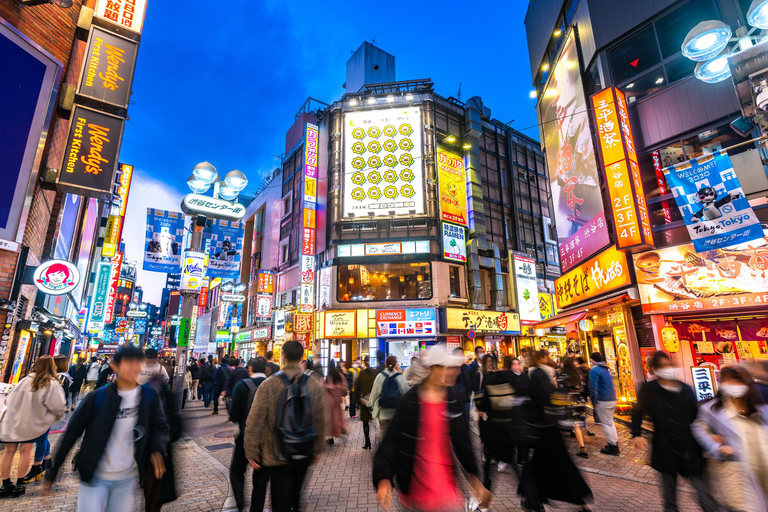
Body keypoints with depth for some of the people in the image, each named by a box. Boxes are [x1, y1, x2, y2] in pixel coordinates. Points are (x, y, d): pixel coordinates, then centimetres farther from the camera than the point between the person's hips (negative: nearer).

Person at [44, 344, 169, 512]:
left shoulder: (149, 397, -9)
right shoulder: (97, 398, -14)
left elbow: (160, 427, 0)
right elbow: (72, 432, -4)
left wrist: (157, 449, -19)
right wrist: (53, 469, 0)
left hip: (127, 478, 2)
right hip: (94, 477, -2)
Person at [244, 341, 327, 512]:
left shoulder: (268, 385, -16)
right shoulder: (315, 385, -9)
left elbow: (254, 422, -14)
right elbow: (320, 421, -2)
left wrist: (251, 452, -1)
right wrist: (318, 449, 10)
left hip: (277, 455, -3)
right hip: (304, 454, 3)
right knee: (294, 496, 27)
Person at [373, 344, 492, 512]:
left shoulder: (456, 400, -5)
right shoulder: (410, 400, -14)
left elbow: (462, 441, 3)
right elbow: (392, 439, -13)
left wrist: (473, 475, -1)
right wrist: (384, 478, -24)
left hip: (446, 484, 2)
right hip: (414, 483, -2)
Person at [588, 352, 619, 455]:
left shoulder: (594, 370, -14)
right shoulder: (606, 369, 13)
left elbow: (593, 388, -17)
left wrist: (594, 402, -8)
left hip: (603, 401, -9)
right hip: (612, 400, 9)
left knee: (606, 424, 2)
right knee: (610, 422, 20)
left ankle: (612, 447, 7)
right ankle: (614, 442, 28)